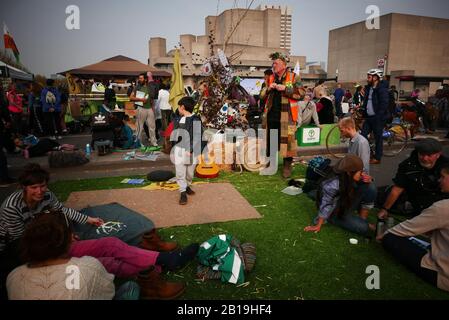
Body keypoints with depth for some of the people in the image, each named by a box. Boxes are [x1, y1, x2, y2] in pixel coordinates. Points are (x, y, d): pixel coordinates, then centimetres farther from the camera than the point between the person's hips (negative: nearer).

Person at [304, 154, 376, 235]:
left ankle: (363, 219, -1)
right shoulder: (333, 185, -37)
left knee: (370, 187, -14)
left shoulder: (350, 178, -18)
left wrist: (368, 180, -22)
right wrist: (318, 226, -18)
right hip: (335, 213, -7)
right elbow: (326, 206, -27)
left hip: (347, 205, 7)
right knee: (363, 228, -22)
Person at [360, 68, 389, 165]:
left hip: (377, 118, -8)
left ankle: (377, 158, 12)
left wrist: (378, 116, -21)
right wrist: (363, 111, 7)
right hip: (368, 117, 8)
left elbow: (384, 104, -19)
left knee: (378, 138, 2)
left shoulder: (382, 88, -14)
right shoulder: (368, 88, 11)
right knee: (363, 134, 6)